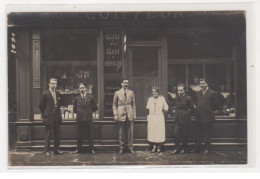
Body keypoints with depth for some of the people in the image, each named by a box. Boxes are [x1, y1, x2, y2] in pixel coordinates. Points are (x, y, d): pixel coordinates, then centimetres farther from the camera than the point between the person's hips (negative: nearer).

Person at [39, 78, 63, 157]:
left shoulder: (58, 93, 9)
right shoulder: (45, 94, -8)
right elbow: (41, 106, -3)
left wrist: (58, 113, 11)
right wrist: (44, 115, 0)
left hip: (57, 117, 6)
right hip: (49, 117, -6)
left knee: (57, 134, 11)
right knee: (48, 135, 2)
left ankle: (56, 149, 21)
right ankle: (47, 151, 10)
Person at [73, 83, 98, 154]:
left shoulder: (90, 97, 1)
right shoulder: (76, 98, 5)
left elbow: (95, 107, 10)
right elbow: (74, 109, 17)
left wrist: (89, 112, 7)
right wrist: (79, 113, 9)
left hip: (88, 118, -1)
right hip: (80, 119, 1)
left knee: (90, 135, 3)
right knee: (79, 135, 7)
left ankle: (91, 149, 11)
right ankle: (79, 149, 17)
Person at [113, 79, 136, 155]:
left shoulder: (131, 92, 9)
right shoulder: (117, 93, 5)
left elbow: (133, 104, 10)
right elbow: (114, 104, 6)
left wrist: (134, 114, 6)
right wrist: (115, 114, -2)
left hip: (130, 115, 1)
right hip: (121, 115, -1)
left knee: (130, 132, 3)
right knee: (121, 132, 4)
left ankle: (131, 148, 13)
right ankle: (121, 148, 14)